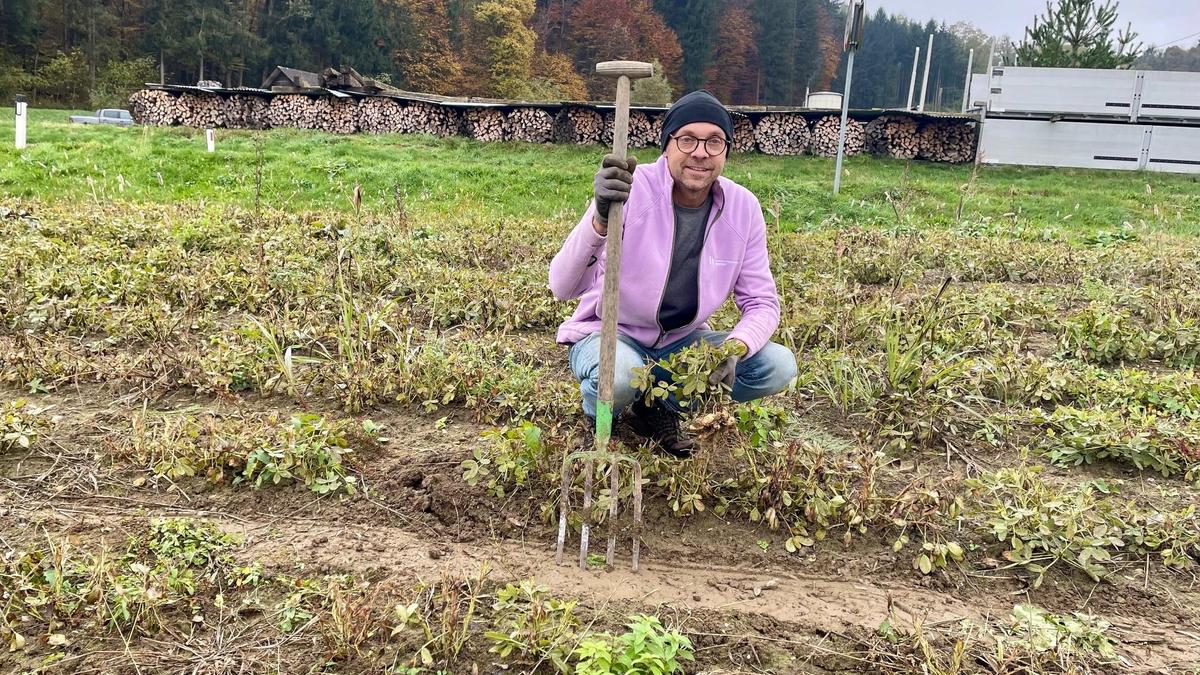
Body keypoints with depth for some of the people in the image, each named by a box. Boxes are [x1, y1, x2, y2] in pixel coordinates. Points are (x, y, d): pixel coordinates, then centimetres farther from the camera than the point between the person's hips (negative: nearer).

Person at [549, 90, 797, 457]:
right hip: (609, 333, -4)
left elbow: (762, 303, -2)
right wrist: (600, 219, -49)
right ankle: (599, 418, 1)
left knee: (779, 366, -13)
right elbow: (563, 288, -31)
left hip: (682, 340, 5)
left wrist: (735, 348, -24)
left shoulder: (743, 207, -9)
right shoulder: (630, 190, -23)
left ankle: (658, 404, 5)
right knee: (620, 377, -38)